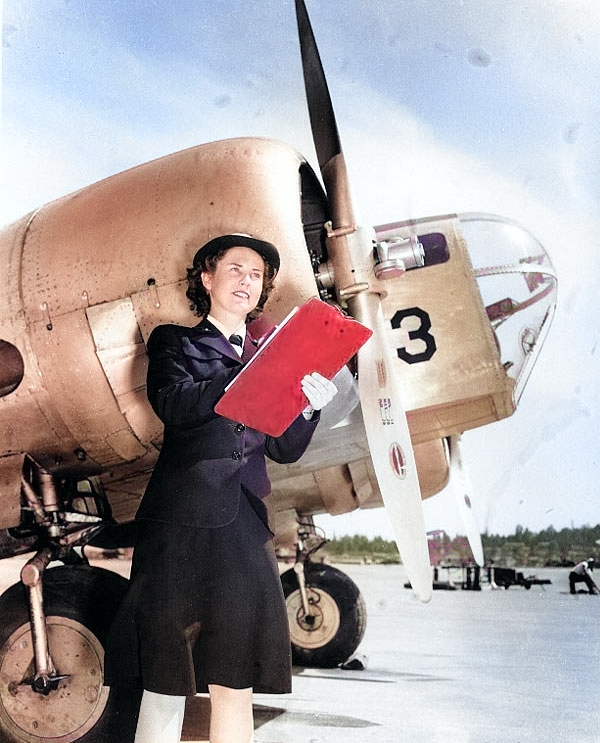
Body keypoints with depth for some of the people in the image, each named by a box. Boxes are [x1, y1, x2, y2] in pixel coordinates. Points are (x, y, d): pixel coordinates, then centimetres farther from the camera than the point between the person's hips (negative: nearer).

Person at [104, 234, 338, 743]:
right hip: (181, 523, -3)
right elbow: (175, 404, -9)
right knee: (166, 683, -4)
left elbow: (284, 450, 14)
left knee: (236, 686, 3)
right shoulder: (175, 343, 13)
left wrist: (308, 408, -5)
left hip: (244, 526, 4)